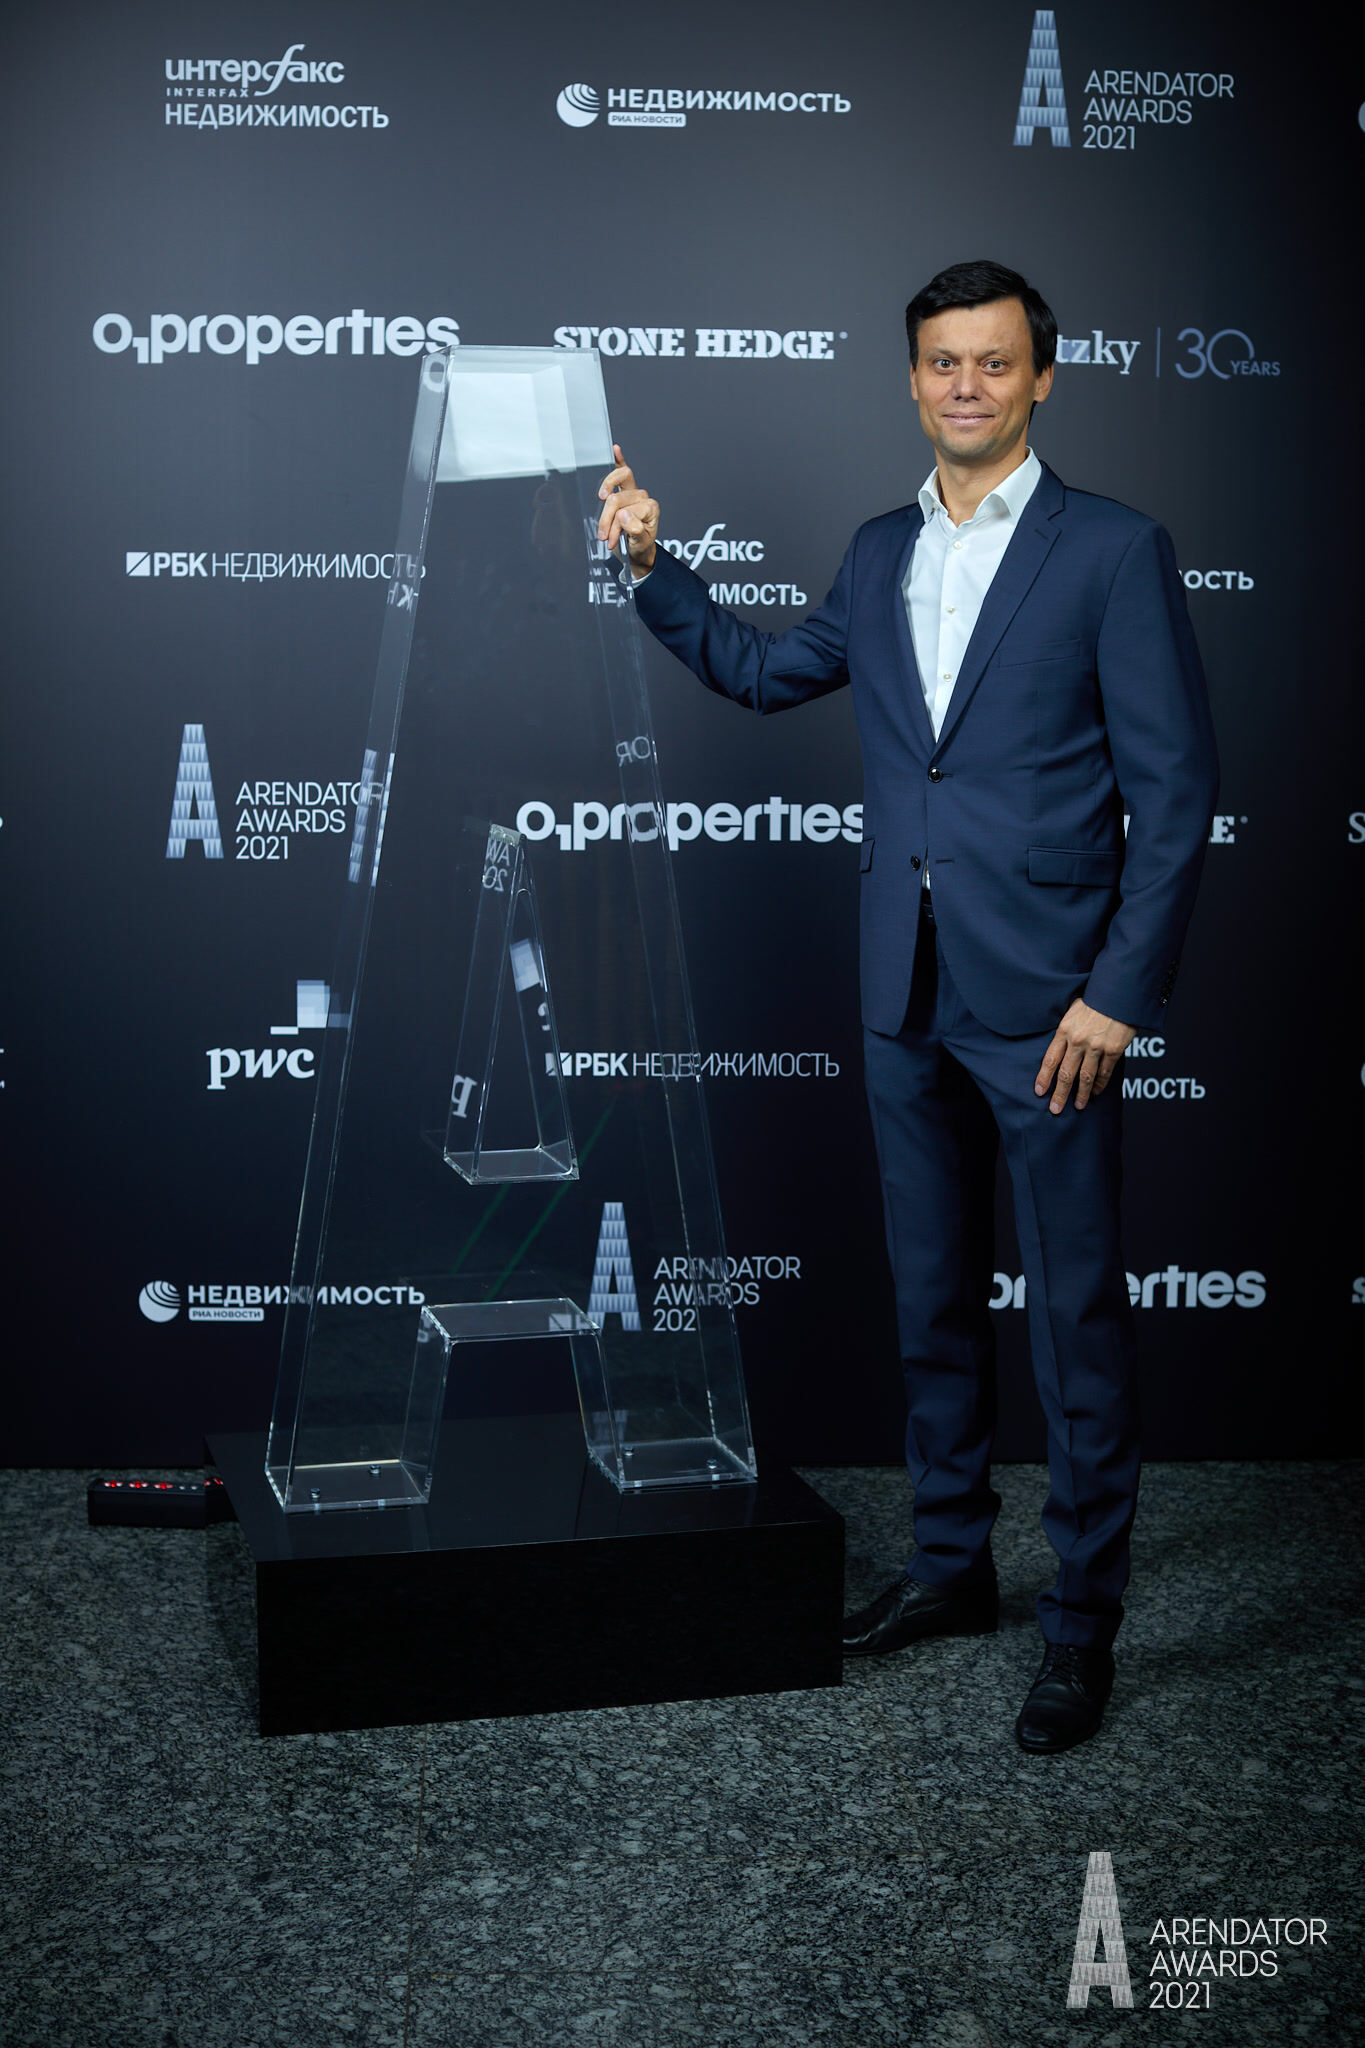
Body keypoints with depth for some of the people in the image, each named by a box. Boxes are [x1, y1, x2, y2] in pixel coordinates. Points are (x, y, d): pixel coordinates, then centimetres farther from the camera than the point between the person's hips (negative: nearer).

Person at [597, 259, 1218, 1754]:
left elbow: (1175, 789, -8)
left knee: (1074, 1311, 1)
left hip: (1046, 1002, -6)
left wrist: (1119, 992, -14)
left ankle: (1083, 1622, 14)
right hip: (907, 998, 6)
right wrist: (651, 566, 13)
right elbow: (760, 674, 26)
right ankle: (951, 1565, 31)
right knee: (932, 1297, 15)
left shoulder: (1114, 553, -6)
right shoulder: (880, 555, 12)